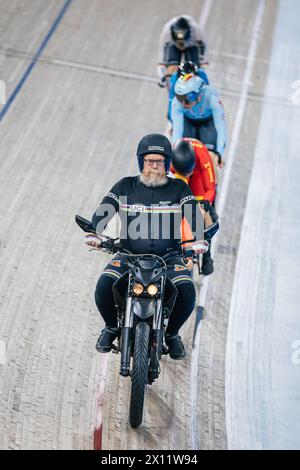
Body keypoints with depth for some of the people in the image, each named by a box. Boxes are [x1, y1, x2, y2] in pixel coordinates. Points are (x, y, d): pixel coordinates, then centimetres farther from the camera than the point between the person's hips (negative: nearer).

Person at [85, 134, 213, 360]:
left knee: (187, 291, -25)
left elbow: (195, 214, -9)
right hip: (129, 255, 0)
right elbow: (103, 211, -4)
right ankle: (112, 326, 9)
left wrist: (199, 239, -30)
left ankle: (171, 332, 7)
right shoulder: (126, 186, 7)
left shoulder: (179, 189, 5)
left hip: (169, 257, 0)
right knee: (104, 286, -24)